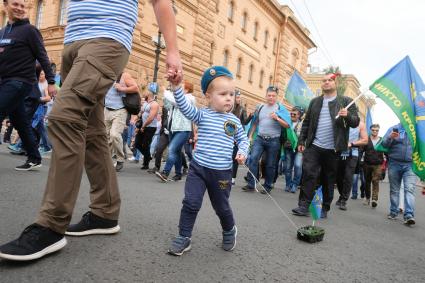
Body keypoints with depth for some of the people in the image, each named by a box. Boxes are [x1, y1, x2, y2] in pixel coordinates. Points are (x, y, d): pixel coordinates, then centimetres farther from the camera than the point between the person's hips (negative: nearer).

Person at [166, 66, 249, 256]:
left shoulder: (234, 121, 5)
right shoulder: (202, 115, -3)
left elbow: (243, 139, 16)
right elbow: (185, 107, -19)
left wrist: (242, 152, -4)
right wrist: (176, 87, -33)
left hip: (222, 172, 2)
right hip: (198, 168, -1)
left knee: (222, 206, 15)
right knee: (191, 202, -7)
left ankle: (229, 230, 43)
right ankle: (183, 237, 11)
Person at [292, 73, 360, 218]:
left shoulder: (346, 101, 6)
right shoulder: (315, 101, 14)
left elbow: (356, 122, 0)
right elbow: (306, 123, 13)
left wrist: (348, 115, -21)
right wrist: (301, 141, 7)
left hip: (332, 149, -1)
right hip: (314, 146, 2)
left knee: (329, 180, 6)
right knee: (308, 174, -8)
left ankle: (325, 209, 18)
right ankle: (303, 206, -4)